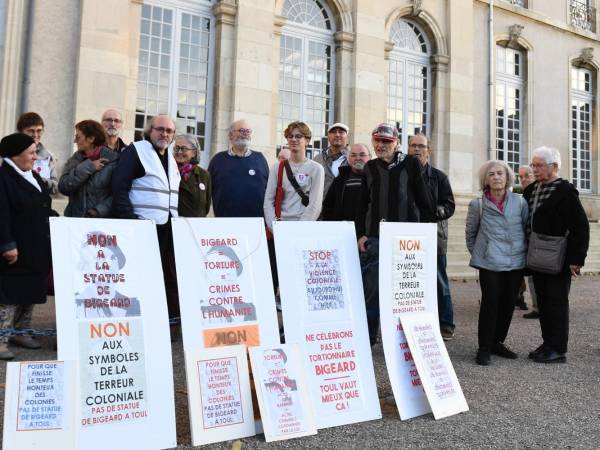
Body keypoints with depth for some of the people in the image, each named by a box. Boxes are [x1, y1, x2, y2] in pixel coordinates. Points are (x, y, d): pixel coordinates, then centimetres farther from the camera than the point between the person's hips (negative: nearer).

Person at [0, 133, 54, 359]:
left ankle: (21, 332, 25)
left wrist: (49, 240, 16)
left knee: (31, 291, 13)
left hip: (37, 249, 8)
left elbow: (45, 210, 20)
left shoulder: (34, 177, 15)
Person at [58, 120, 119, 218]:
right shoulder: (74, 160, 9)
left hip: (103, 219, -3)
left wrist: (99, 211, -21)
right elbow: (63, 187, -4)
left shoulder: (113, 159, -5)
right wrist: (87, 167, -10)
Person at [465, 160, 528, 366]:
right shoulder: (477, 204, 1)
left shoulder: (520, 202, 5)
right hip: (490, 263, -3)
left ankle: (497, 342, 25)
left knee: (509, 303, 8)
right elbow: (470, 233, 12)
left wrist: (525, 251, 13)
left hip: (516, 262, 3)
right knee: (490, 302, -6)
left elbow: (528, 228, 14)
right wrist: (477, 253, 11)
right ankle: (484, 348, 5)